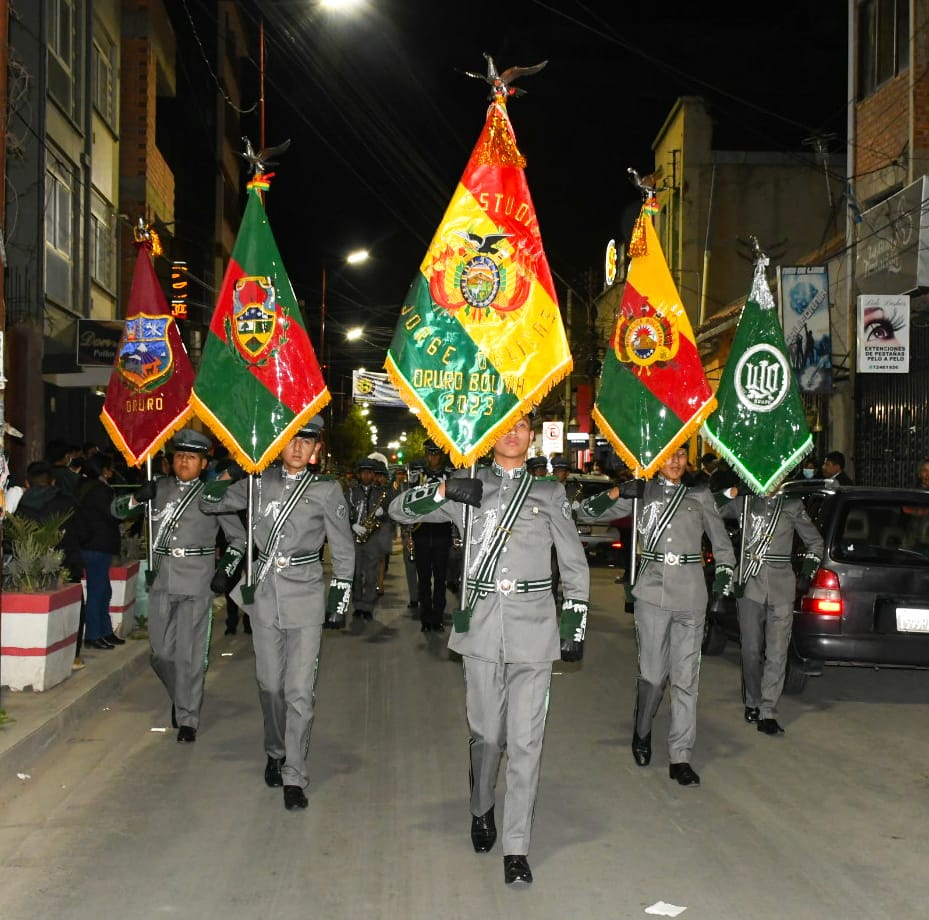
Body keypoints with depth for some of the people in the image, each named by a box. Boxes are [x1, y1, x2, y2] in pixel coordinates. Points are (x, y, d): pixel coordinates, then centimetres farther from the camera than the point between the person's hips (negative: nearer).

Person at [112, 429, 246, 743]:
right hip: (161, 580, 4)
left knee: (190, 655, -4)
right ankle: (181, 697, 36)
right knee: (161, 652, 10)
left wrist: (225, 571, -4)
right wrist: (137, 498, -7)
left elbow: (238, 538, 8)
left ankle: (187, 720, 7)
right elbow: (117, 510, 14)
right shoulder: (159, 488, 10)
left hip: (196, 583, -4)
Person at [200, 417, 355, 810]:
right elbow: (209, 503, 11)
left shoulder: (327, 489, -1)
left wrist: (339, 600, 2)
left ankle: (294, 777, 2)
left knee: (300, 691, -6)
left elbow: (343, 549, 4)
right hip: (264, 591, 3)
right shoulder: (260, 482, 6)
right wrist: (226, 480, -9)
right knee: (270, 684, 13)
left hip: (306, 594, -3)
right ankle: (276, 752, 35)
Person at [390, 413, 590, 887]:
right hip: (481, 623, 1)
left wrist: (574, 626, 4)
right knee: (486, 732, 11)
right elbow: (399, 509, 7)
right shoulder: (468, 488, 8)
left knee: (525, 740, -2)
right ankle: (482, 812, 38)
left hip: (532, 624, -1)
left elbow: (575, 566, 10)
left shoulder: (550, 492, 8)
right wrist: (444, 489, -11)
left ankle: (516, 849, 5)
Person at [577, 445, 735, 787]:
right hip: (652, 590, -1)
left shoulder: (700, 494, 9)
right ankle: (642, 732, 30)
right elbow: (585, 513, 5)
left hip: (690, 594, 1)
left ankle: (680, 757, 8)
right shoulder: (642, 493, 6)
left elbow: (721, 540, 15)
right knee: (652, 673, 2)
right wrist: (617, 492, -10)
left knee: (686, 678, 1)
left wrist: (724, 573, -1)